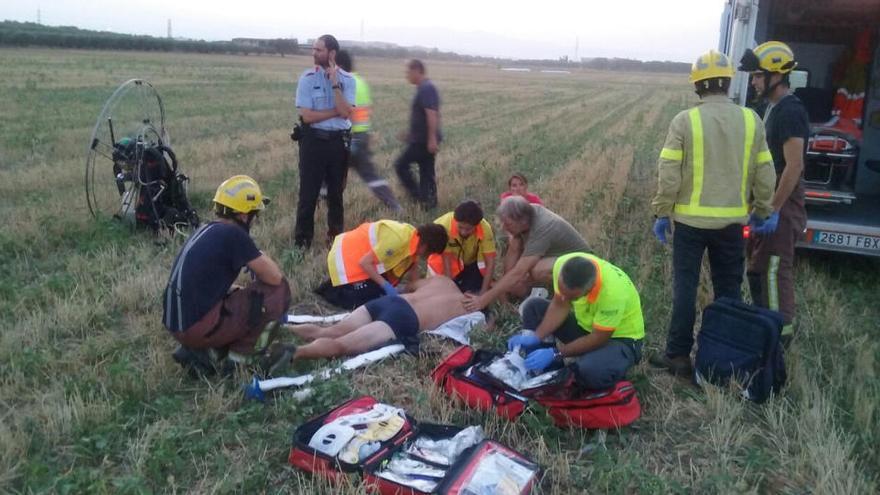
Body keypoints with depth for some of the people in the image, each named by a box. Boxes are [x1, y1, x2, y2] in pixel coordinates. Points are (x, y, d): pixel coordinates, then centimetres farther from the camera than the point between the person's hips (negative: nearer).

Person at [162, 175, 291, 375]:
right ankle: (241, 358, 4)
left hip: (178, 324, 9)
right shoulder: (233, 234, -13)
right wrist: (261, 258, 10)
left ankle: (201, 352, 12)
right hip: (198, 326, -9)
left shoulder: (205, 231, 13)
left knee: (243, 296, 30)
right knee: (279, 291, -5)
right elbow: (275, 278, -11)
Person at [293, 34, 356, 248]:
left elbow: (345, 112, -14)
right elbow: (306, 116, -13)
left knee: (336, 191, 14)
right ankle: (302, 241, 12)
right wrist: (336, 111, -11)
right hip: (314, 140, -2)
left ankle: (336, 236, 28)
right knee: (308, 193, 2)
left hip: (339, 141, 2)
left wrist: (335, 83, -17)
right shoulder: (308, 78, -5)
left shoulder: (347, 80, -1)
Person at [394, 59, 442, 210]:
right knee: (426, 170, 12)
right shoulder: (426, 87, 16)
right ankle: (429, 201, 17)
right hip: (424, 139, 10)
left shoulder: (425, 89, -17)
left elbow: (431, 114, -25)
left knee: (401, 165, -3)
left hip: (423, 140, -10)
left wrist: (432, 138, -29)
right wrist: (411, 133, 28)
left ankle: (417, 196, 0)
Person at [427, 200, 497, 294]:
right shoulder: (446, 225, -37)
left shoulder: (485, 228, -33)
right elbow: (446, 260, -30)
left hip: (471, 262, 1)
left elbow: (490, 262, -29)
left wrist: (483, 293, -35)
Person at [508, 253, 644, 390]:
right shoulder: (562, 264, -24)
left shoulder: (613, 292, -38)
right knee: (532, 306, -7)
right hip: (585, 323, 6)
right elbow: (560, 306, -10)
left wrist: (555, 353, -26)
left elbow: (598, 339, -26)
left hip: (621, 337, -6)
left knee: (590, 371, -35)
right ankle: (541, 369, -2)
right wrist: (535, 337, -21)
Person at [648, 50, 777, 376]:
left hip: (690, 220, -2)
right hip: (732, 221, 3)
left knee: (685, 288, 7)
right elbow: (765, 175, 4)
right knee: (728, 290, 14)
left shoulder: (685, 121, -9)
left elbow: (669, 175, -11)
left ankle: (678, 356, 13)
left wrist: (661, 213, 0)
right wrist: (762, 212, 16)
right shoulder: (751, 121, 0)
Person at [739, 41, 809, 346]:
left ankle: (780, 333, 8)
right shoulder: (773, 108, 12)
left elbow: (794, 167, -23)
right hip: (767, 200, 10)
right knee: (757, 267, 17)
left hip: (782, 202, -10)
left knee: (774, 270, -3)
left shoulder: (790, 112, -18)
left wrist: (774, 210, -23)